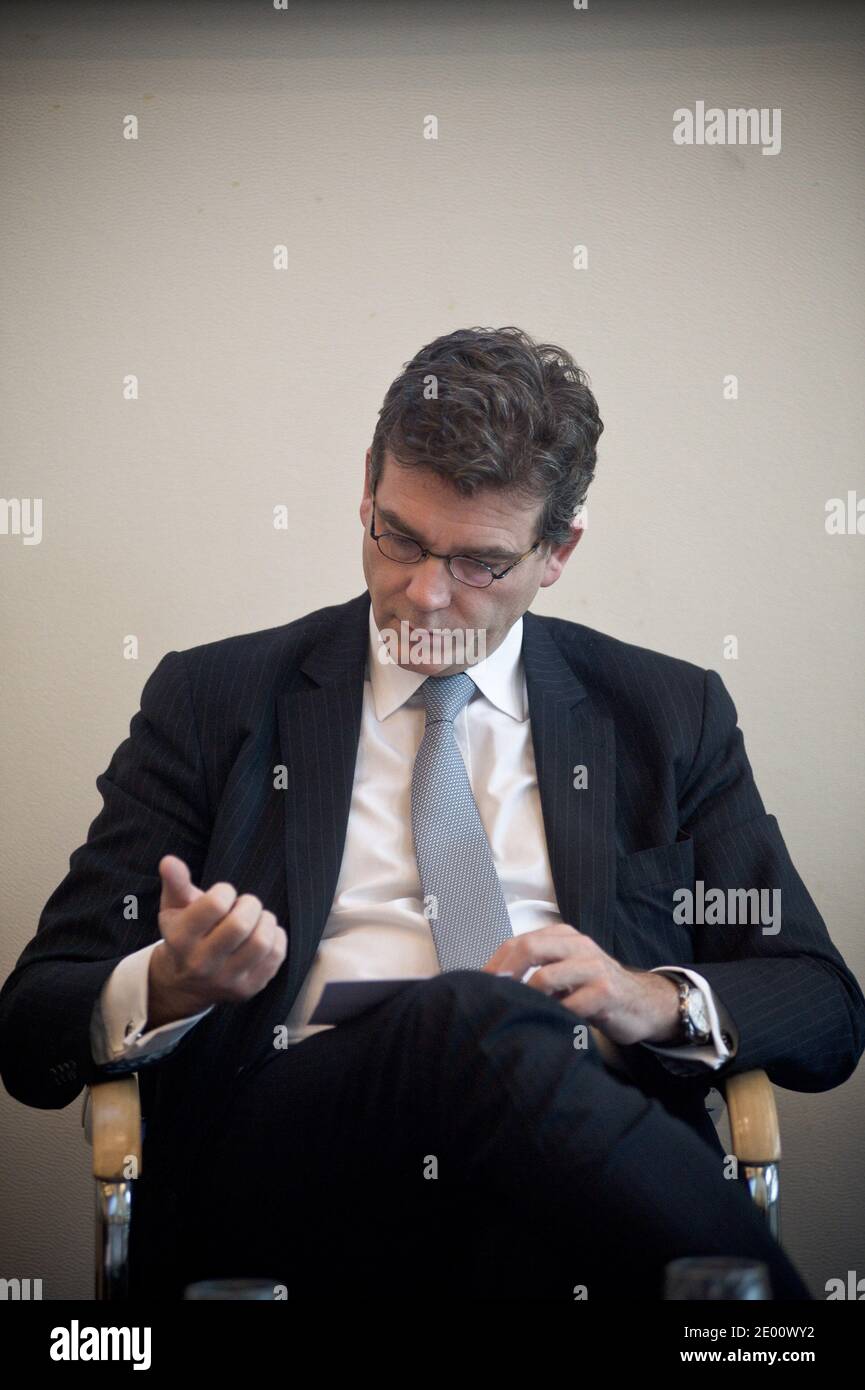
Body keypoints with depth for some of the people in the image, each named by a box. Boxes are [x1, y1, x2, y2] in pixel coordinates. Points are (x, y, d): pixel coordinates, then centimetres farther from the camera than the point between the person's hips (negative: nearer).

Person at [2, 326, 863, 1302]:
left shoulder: (672, 716, 18)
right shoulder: (211, 701, 14)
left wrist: (659, 1003, -5)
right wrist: (170, 986, -12)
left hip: (578, 1161, 0)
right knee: (468, 1018, -34)